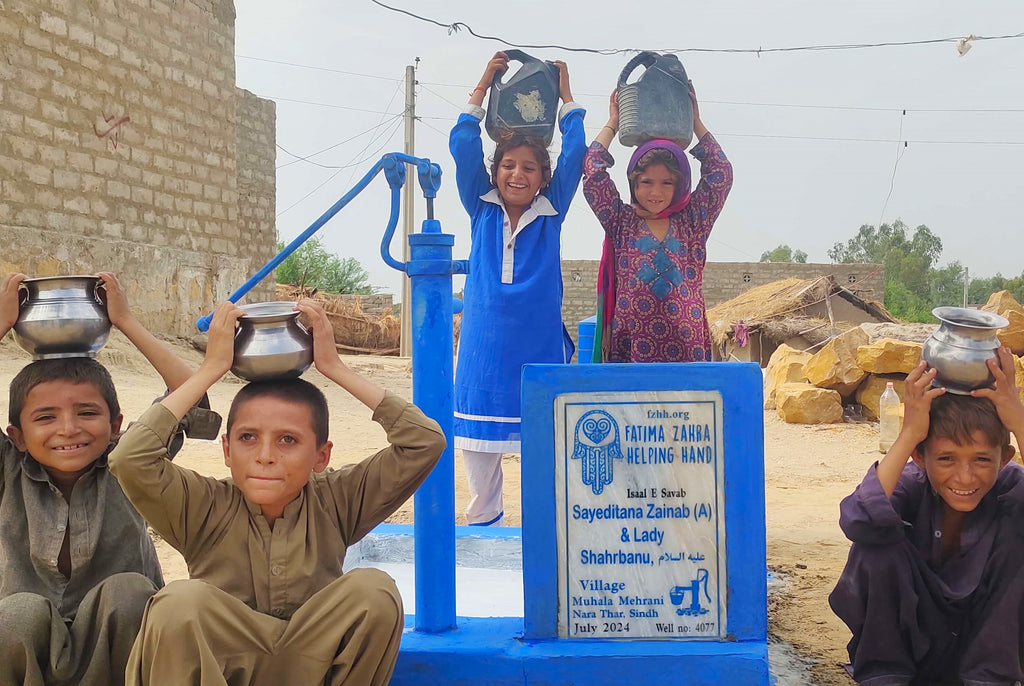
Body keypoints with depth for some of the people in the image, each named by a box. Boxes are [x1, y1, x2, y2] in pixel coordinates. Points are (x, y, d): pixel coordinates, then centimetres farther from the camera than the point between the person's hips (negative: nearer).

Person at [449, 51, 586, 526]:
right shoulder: (481, 210, 8)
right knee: (477, 447, 6)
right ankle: (482, 533, 20)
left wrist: (566, 98, 10)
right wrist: (482, 88, 5)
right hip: (483, 350, 1)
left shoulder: (551, 214, 7)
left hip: (540, 349, -1)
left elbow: (574, 154, 3)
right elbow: (462, 147, 2)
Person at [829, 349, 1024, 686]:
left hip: (987, 641, 1)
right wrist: (909, 434, -40)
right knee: (878, 543, -28)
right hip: (911, 641, -1)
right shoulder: (911, 485, -19)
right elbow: (858, 521, -42)